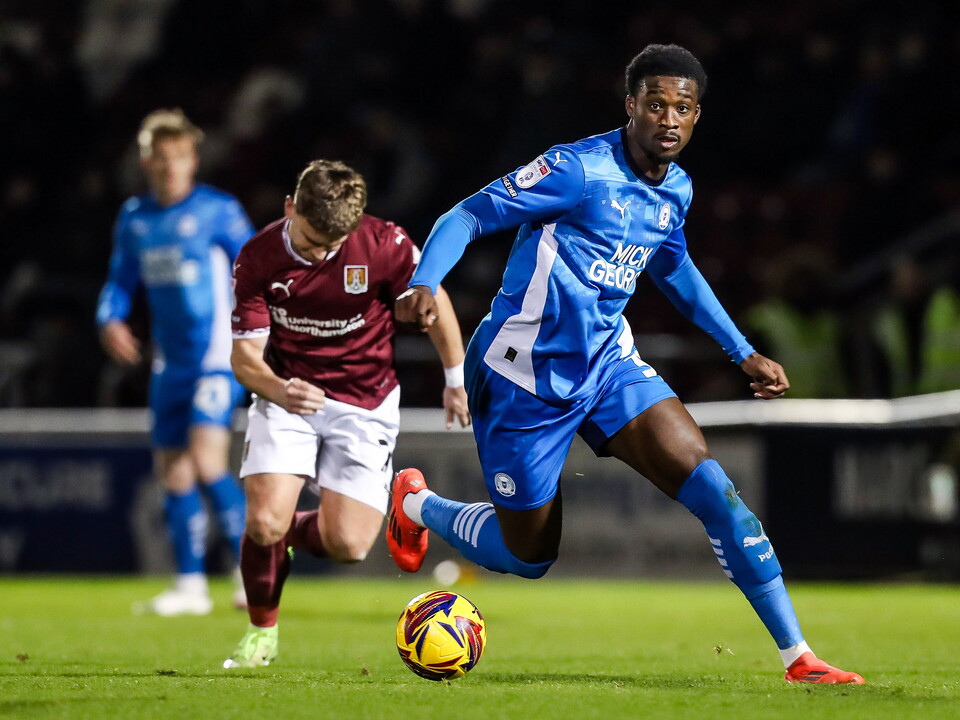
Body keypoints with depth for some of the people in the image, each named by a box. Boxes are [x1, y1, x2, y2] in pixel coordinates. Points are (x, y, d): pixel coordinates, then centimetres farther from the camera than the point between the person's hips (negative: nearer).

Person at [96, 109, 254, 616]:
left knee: (205, 461, -19)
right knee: (173, 474, 6)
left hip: (218, 355, -6)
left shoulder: (217, 211, -7)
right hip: (170, 362, 6)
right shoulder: (134, 218, 9)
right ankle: (191, 585, 15)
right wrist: (109, 320, -2)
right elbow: (121, 280, 18)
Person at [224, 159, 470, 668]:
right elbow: (245, 355, -13)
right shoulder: (257, 259, -14)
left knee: (346, 545, -12)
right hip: (287, 395, 0)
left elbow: (432, 301, 0)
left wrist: (456, 382, 5)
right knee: (263, 521, -19)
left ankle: (292, 530, 26)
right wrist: (278, 390, -35)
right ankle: (262, 633, 9)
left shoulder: (384, 245, -18)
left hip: (364, 404, 0)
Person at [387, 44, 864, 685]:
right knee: (528, 556, 7)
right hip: (528, 376, -6)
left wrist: (744, 353, 25)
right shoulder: (580, 169, -19)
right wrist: (423, 285, -37)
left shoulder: (675, 189, 4)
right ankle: (417, 504, 38)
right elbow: (468, 217, -18)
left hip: (607, 361, 6)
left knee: (712, 486, -13)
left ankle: (798, 656, -10)